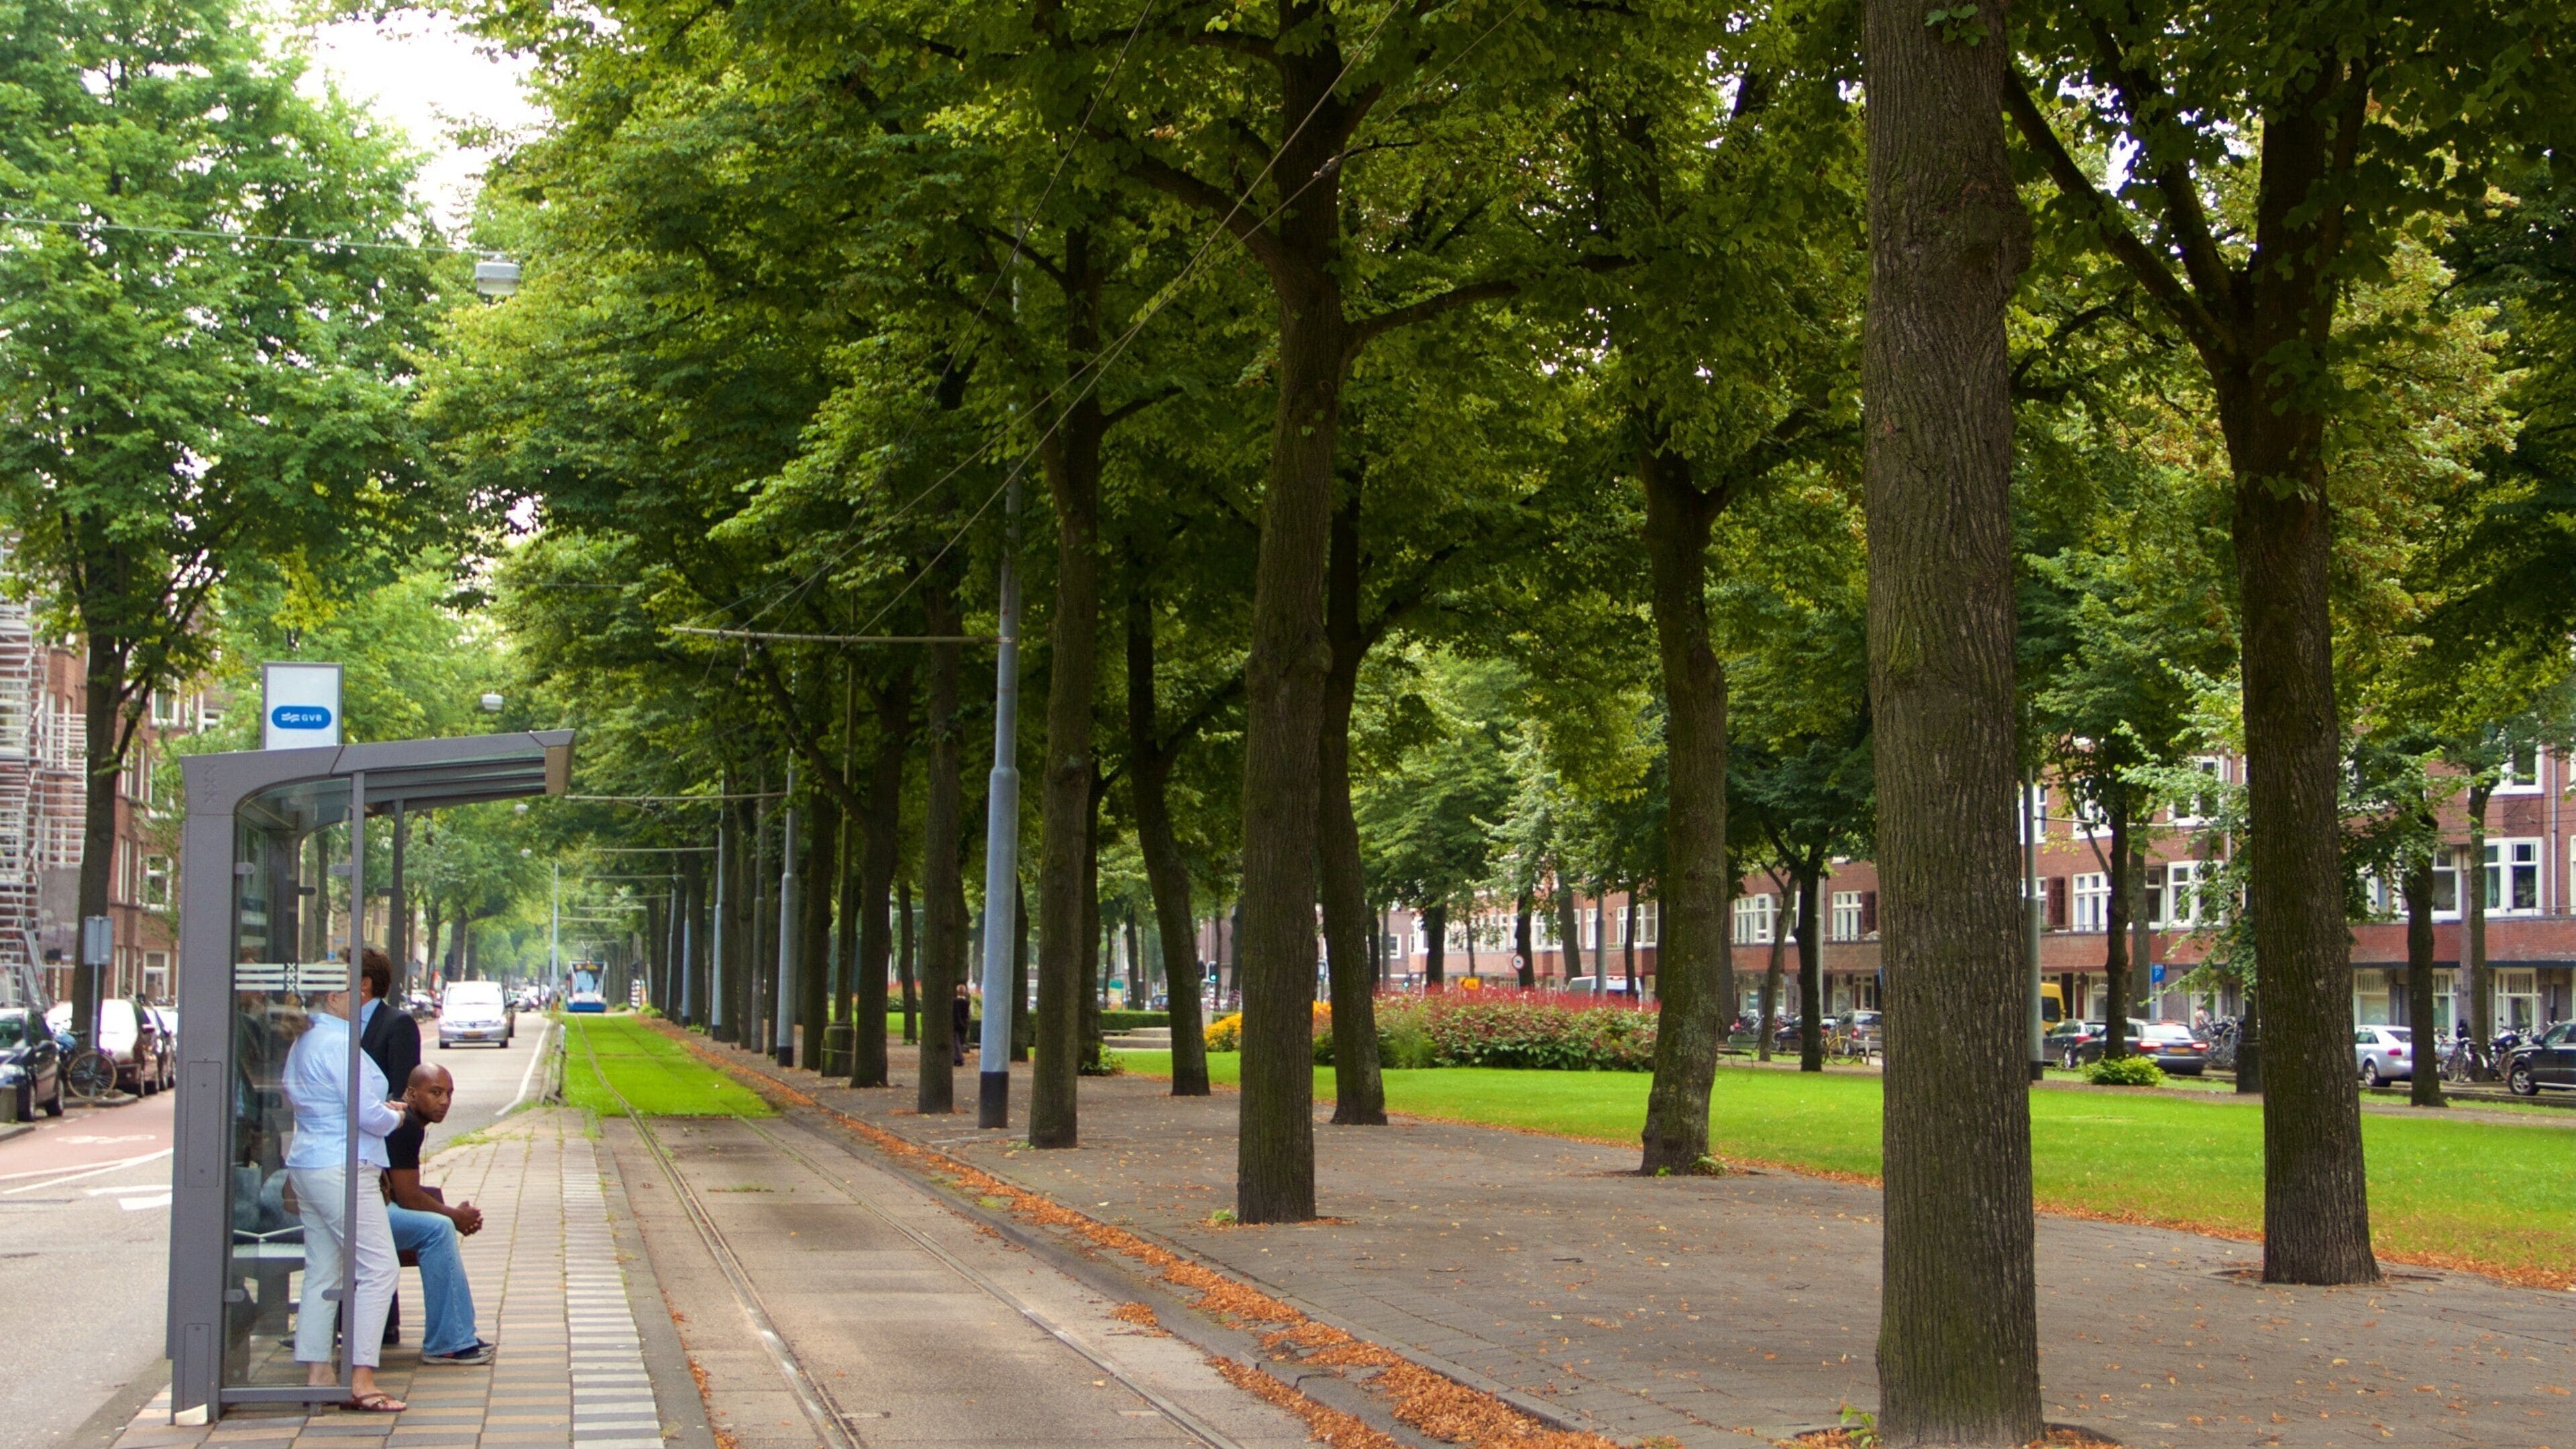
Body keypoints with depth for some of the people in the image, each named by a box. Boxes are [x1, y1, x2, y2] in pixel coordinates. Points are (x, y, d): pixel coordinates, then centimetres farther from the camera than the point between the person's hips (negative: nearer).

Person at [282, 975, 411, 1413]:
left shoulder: (302, 1043, 14)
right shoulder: (339, 1043, -16)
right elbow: (366, 1115, -18)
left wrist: (381, 1107, 16)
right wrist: (395, 1117, 3)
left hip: (305, 1163, 10)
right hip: (341, 1167, -10)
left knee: (321, 1271, 12)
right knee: (378, 1269, -7)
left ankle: (316, 1372, 13)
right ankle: (360, 1380, -10)